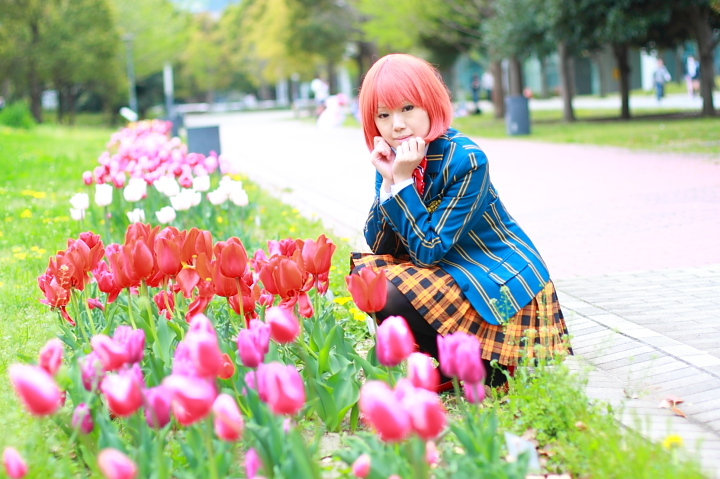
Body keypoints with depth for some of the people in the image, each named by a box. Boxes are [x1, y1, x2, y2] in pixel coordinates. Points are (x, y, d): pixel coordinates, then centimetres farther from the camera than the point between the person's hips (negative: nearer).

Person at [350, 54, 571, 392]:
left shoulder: (465, 160, -22)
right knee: (366, 269, -6)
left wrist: (403, 180, -27)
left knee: (393, 294, -24)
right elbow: (379, 246, -4)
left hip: (504, 287, -8)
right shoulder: (393, 159, -1)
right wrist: (387, 181, -17)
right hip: (452, 273, 8)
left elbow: (429, 250, -22)